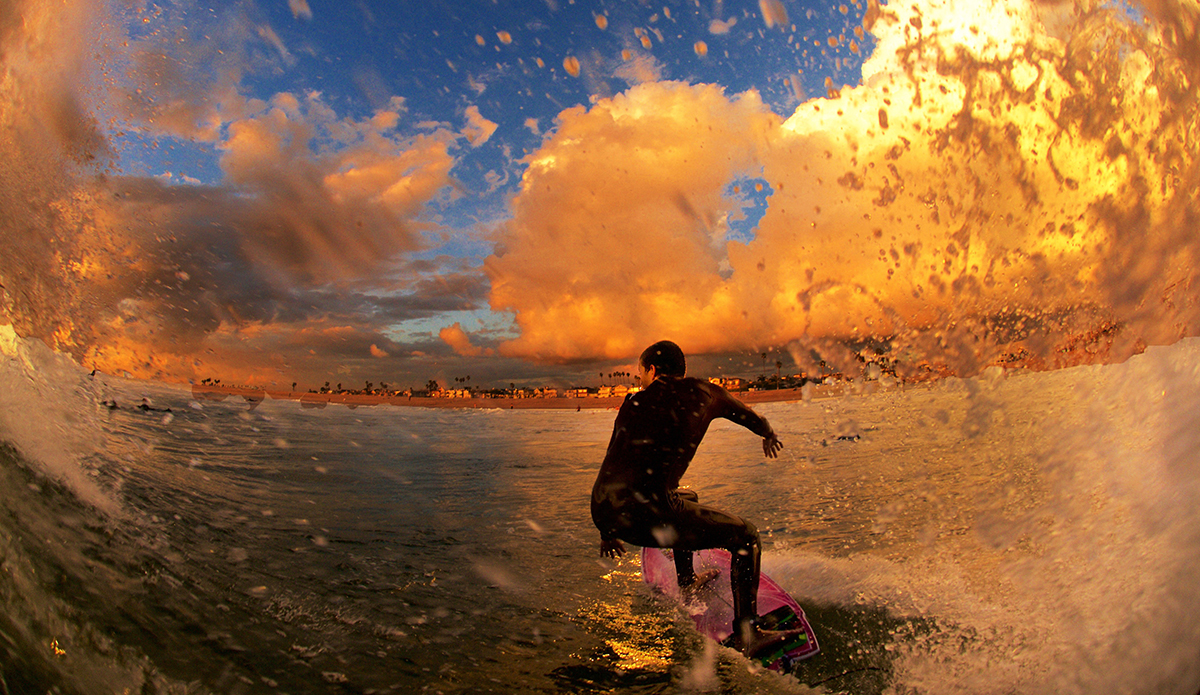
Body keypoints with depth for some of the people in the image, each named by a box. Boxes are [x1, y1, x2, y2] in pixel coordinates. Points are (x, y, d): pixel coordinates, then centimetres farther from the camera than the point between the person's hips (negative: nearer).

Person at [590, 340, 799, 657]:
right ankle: (747, 635, 7)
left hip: (602, 511, 6)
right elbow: (749, 416, 31)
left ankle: (686, 583, 51)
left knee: (687, 499, 36)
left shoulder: (634, 402, 21)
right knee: (745, 536, 11)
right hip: (642, 513, -6)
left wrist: (608, 530, 35)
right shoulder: (703, 393, 12)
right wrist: (768, 434, 55)